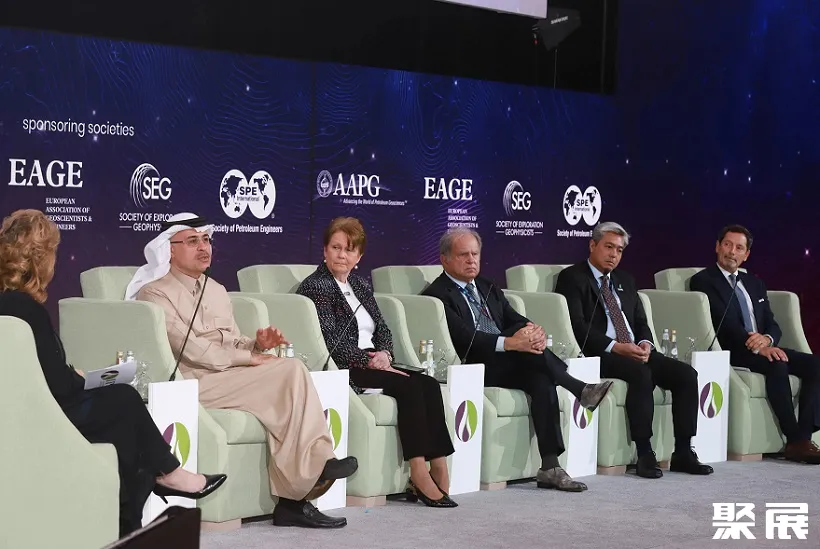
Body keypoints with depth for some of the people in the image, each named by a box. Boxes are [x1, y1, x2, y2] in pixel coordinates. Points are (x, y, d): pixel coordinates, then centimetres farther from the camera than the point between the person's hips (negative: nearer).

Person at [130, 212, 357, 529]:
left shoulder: (216, 290, 23)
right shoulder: (154, 294, -1)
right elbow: (192, 352, -12)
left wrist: (257, 344, -4)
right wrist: (249, 358, -12)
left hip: (230, 378, 7)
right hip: (194, 385, -7)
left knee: (280, 397, -24)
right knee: (290, 371, -22)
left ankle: (292, 498, -21)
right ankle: (316, 466, -16)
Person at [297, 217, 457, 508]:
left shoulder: (360, 285, 21)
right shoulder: (315, 286, -3)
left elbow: (382, 328, 17)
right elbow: (331, 342, -13)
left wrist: (383, 353, -4)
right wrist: (370, 360, -16)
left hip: (373, 363, 7)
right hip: (345, 370, -7)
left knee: (429, 384, -18)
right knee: (409, 386, -27)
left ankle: (438, 467, -26)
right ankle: (419, 474, -27)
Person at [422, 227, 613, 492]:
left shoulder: (489, 288, 24)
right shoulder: (437, 295, -1)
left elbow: (517, 321, 12)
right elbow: (464, 337, -17)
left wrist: (535, 332, -14)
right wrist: (509, 343, -30)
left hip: (507, 364, 6)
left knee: (542, 380, -25)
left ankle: (550, 467, -27)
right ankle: (580, 389, -25)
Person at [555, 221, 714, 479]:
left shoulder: (625, 281, 23)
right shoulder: (572, 277, 0)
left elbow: (640, 322, 20)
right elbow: (577, 326, -12)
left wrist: (645, 343, -5)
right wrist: (616, 347, -21)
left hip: (636, 351, 7)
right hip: (600, 355, -7)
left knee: (686, 374, -14)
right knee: (641, 373, -36)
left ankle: (683, 453, -10)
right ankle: (645, 455, -29)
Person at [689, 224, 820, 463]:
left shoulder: (754, 283, 22)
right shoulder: (703, 280, 1)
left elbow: (773, 325, 14)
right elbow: (724, 322, -13)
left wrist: (767, 340, -12)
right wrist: (758, 347, -25)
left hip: (764, 348, 7)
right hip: (732, 352, -7)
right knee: (777, 365, -35)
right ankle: (794, 441, -30)